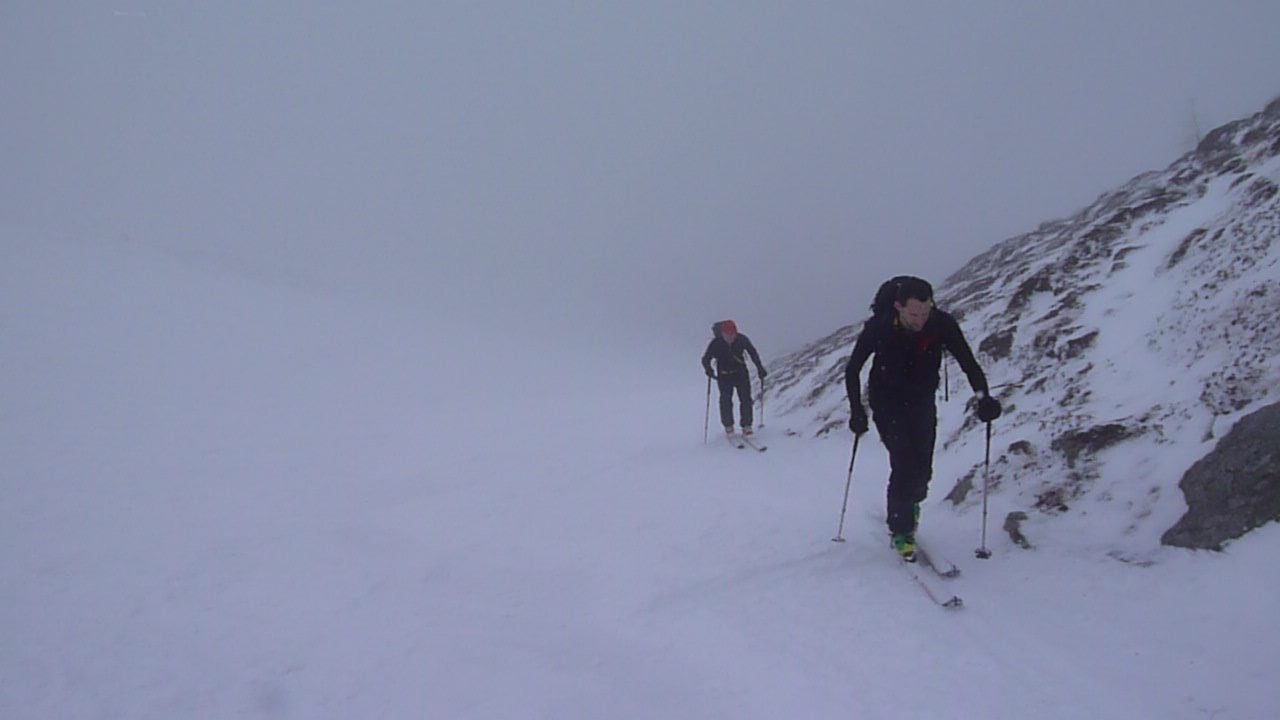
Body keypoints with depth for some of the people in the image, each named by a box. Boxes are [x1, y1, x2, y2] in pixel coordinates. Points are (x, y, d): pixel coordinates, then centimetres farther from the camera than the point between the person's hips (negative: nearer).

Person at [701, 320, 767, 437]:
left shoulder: (742, 339, -17)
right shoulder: (715, 343, -22)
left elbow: (753, 353, -1)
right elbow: (706, 359, -14)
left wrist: (760, 368, -3)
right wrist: (709, 370, -33)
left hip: (741, 373, 1)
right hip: (724, 376, -1)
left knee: (746, 399, -4)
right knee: (726, 400, -4)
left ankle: (747, 426, 5)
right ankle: (728, 427, 11)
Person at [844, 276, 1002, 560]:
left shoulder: (943, 324, -22)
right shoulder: (878, 327, -25)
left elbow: (968, 363, -14)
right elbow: (852, 369, -13)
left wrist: (984, 397, -30)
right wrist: (856, 410, -19)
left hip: (922, 402, 2)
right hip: (887, 404, -2)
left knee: (922, 467, 3)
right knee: (904, 464, -14)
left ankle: (911, 501, 38)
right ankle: (901, 530, 2)